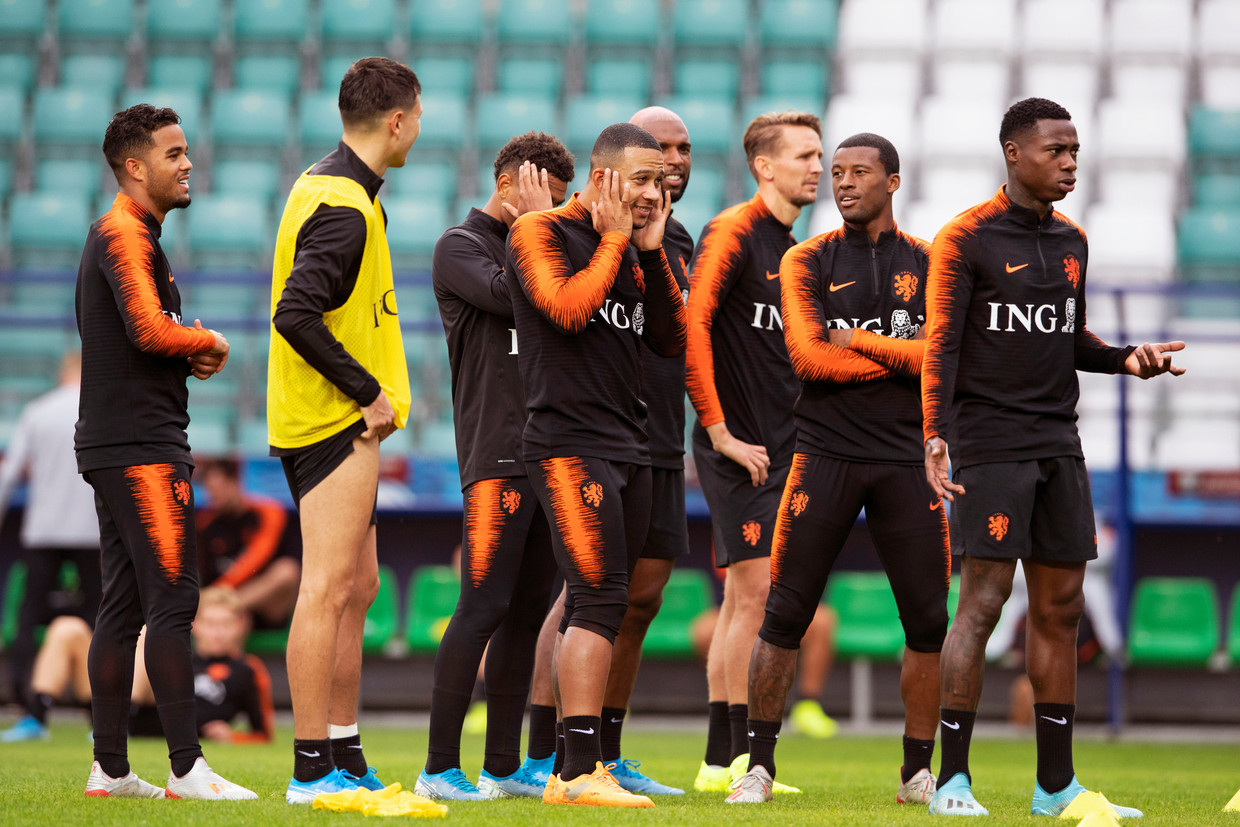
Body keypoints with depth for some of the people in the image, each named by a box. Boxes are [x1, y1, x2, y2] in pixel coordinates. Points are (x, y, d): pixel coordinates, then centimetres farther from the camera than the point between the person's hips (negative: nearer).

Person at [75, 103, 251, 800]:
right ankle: (187, 769, -14)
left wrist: (189, 353, 5)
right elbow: (150, 330, -24)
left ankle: (111, 769, 11)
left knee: (124, 605, 9)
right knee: (173, 598, -12)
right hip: (141, 447, -11)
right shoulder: (123, 235, -11)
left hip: (117, 447, 11)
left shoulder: (136, 235, 21)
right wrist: (210, 342, -6)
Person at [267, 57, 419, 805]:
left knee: (356, 590, 14)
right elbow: (295, 315, -25)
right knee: (328, 589, -9)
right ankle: (312, 769, -9)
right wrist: (369, 391, -19)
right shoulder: (345, 207, -17)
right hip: (335, 424, -10)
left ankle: (345, 757, 19)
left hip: (340, 418, 10)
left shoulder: (326, 186, 14)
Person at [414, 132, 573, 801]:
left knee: (528, 609, 6)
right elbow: (511, 296, -17)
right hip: (496, 452, -8)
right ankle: (440, 768, -10)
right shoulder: (460, 246, 0)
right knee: (484, 606, -12)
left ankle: (503, 768, 10)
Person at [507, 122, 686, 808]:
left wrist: (651, 252, 5)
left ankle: (570, 772, 13)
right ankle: (581, 771, -20)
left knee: (595, 607, 9)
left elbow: (672, 340, 14)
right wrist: (614, 240, -9)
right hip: (569, 442, -8)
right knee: (600, 598, -17)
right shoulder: (540, 233, -5)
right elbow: (567, 307, -21)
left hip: (627, 444, 8)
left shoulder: (631, 248, 18)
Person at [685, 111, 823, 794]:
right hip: (739, 448, -8)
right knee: (756, 593, -11)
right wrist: (720, 432, -20)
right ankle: (729, 758, -8)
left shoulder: (792, 248, 18)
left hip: (779, 449, 8)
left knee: (744, 600, 8)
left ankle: (722, 763, 11)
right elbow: (692, 327, -19)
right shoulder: (732, 233, -9)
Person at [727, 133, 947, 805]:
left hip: (905, 459, 1)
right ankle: (759, 764, 6)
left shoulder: (929, 264, 7)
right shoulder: (808, 261, 5)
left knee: (929, 621, 0)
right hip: (825, 452, -1)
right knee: (784, 615, -3)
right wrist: (903, 356, -7)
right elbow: (808, 356, -9)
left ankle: (918, 772, 13)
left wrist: (859, 340, -8)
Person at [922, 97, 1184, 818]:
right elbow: (941, 346, -9)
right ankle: (952, 780, -7)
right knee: (984, 602, -12)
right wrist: (936, 437, -20)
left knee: (1060, 607, 6)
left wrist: (1127, 358, 4)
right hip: (990, 443, -7)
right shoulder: (967, 237, -6)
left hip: (1058, 445, 7)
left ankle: (1056, 785, 11)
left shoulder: (1070, 240, 15)